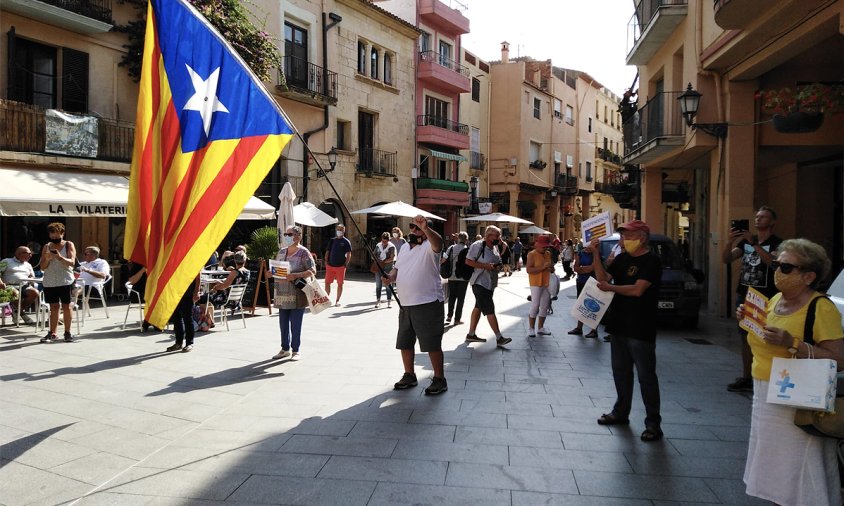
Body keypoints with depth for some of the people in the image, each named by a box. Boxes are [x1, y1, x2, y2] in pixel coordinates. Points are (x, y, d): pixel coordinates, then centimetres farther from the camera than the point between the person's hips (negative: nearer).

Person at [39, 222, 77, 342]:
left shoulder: (69, 245, 3)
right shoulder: (46, 247, 11)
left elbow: (72, 262, -9)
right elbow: (42, 267, 9)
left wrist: (60, 257, -26)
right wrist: (47, 259, -11)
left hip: (65, 281, -3)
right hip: (49, 282, 3)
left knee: (66, 306, 0)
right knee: (54, 307, 4)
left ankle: (67, 332, 8)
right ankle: (52, 333, 8)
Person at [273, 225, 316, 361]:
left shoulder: (303, 252, -8)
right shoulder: (281, 251, 12)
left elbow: (312, 270, -15)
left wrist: (296, 275, -26)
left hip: (297, 295, -6)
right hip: (282, 294, 6)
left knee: (295, 324, 0)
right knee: (283, 323, 12)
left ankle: (296, 350, 13)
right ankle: (285, 349, 25)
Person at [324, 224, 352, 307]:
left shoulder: (346, 242, -1)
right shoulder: (332, 240, 10)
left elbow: (349, 254, -4)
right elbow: (327, 252, 14)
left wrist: (345, 265, -11)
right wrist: (326, 262, 3)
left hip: (340, 266, -3)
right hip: (330, 266, 3)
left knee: (340, 284, 3)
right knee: (327, 283, 2)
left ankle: (337, 301, 13)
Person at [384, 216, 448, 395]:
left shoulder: (429, 247, -10)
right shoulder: (405, 248, 15)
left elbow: (438, 243, -34)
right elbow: (397, 268, 25)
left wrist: (426, 228, -53)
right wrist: (390, 277, 2)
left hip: (428, 304, -8)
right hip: (406, 304, 8)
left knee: (432, 344, -2)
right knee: (404, 343, 16)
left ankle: (439, 380, 11)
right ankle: (409, 376, 32)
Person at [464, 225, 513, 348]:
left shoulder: (495, 247, 10)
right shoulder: (478, 245, -15)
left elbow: (498, 262, 25)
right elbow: (468, 261, -16)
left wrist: (498, 266, 2)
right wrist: (485, 266, -21)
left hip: (490, 284, 9)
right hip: (480, 283, -9)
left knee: (478, 308, 14)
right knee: (490, 310, -7)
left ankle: (471, 335, 23)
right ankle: (499, 338, -4)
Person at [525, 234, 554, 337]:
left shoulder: (548, 254, 10)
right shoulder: (532, 254, -9)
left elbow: (552, 268, 20)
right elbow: (528, 269, -19)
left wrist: (551, 268, -5)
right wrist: (542, 267, -26)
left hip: (546, 284, 7)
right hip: (536, 284, -7)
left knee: (545, 306, 9)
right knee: (535, 305, -7)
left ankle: (541, 328, 20)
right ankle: (531, 328, 3)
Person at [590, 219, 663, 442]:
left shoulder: (651, 261, -12)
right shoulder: (623, 258, 11)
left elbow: (637, 290, -22)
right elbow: (603, 277, 6)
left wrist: (610, 288, -15)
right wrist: (596, 254, -3)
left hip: (641, 330, -8)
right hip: (619, 325, 8)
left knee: (646, 376, 0)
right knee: (621, 372, 17)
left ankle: (653, 423, 9)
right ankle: (621, 412, 31)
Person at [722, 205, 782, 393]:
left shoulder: (776, 243, -2)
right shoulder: (746, 240, 15)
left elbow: (773, 261, -22)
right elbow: (726, 259, 5)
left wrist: (754, 244, -25)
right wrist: (731, 241, -12)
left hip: (765, 298, -6)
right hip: (744, 295, 6)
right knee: (746, 337, 10)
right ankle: (746, 378, 18)